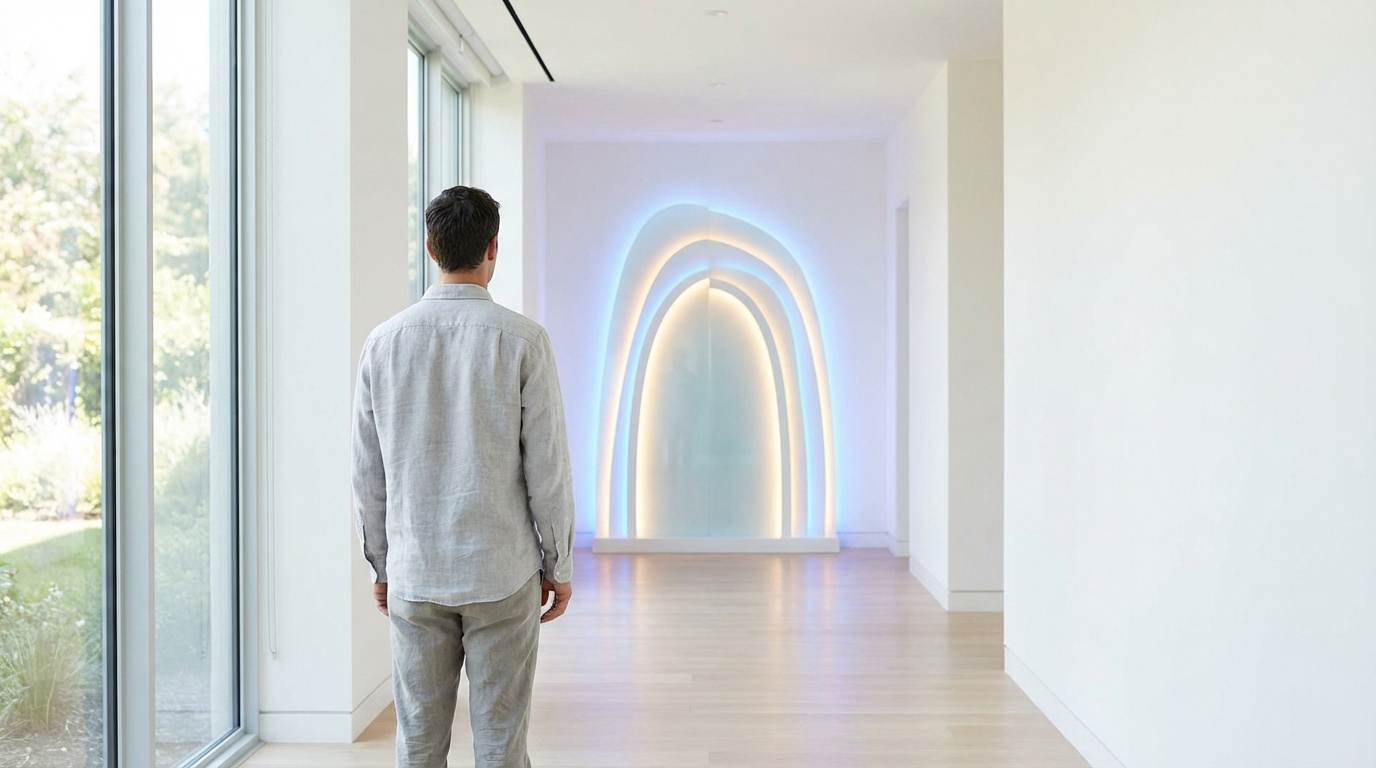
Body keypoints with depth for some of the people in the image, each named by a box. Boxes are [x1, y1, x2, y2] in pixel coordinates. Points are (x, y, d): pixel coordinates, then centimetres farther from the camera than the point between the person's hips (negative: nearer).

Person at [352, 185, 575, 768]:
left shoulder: (384, 342, 0)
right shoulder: (523, 340, -9)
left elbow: (368, 473, 4)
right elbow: (547, 467, -8)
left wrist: (382, 565, 15)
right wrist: (559, 566, 3)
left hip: (413, 575, 3)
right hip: (502, 573, -3)